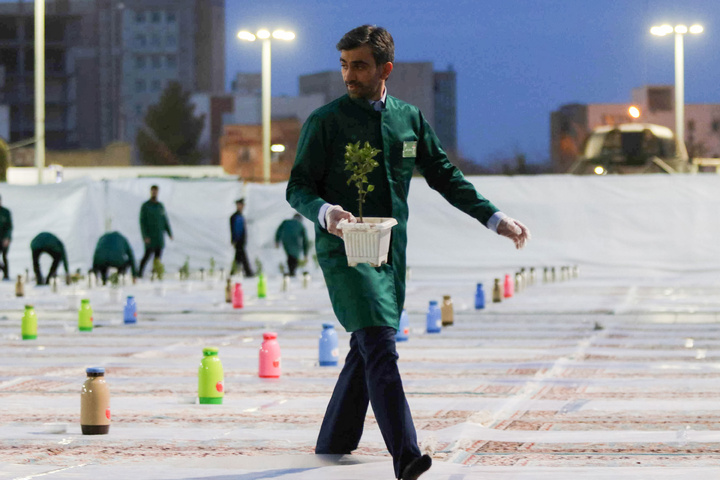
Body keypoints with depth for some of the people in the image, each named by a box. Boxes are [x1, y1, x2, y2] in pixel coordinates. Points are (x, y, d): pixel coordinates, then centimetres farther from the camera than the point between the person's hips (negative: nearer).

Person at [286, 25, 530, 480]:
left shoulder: (410, 118, 9)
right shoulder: (326, 121, -4)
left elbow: (445, 177, 15)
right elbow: (298, 187, -3)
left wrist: (495, 218, 9)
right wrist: (325, 212, -25)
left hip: (392, 251, 6)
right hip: (345, 250, -6)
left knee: (367, 351, 12)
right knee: (379, 348, -17)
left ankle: (334, 442, 28)